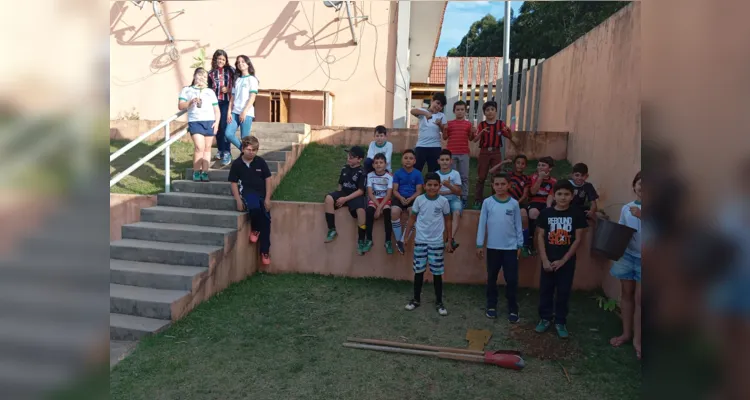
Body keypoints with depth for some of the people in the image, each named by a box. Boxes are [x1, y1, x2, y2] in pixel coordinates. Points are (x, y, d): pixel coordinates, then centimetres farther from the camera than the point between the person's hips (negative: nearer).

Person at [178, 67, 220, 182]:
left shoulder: (210, 92, 19)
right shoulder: (186, 90, 13)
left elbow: (217, 110, 16)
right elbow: (180, 106, 5)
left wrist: (216, 122, 1)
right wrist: (191, 102, -12)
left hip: (209, 121, 3)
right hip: (195, 122, -3)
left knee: (207, 148, 1)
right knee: (199, 147, -15)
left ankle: (205, 172, 4)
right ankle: (196, 172, -3)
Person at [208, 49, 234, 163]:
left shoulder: (231, 71, 2)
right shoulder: (211, 73, 11)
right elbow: (209, 88, 17)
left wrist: (229, 90, -13)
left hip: (226, 102, -3)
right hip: (215, 102, 3)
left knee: (224, 126, -9)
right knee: (217, 126, 7)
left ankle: (226, 151, -1)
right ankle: (220, 150, 17)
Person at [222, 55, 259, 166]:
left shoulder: (252, 79, 1)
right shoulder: (237, 80, 18)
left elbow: (252, 97, -8)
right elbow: (232, 97, 15)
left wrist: (244, 112, -16)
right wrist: (229, 112, 4)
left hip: (247, 113, -5)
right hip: (235, 112, 6)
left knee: (245, 138, -6)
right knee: (228, 133, -7)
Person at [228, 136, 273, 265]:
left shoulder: (260, 161, 5)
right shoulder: (237, 164, 2)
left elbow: (267, 179, 6)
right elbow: (234, 183, 3)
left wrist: (267, 198, -1)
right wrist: (238, 200, -7)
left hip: (262, 193, 3)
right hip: (247, 192, -3)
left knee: (266, 220, -6)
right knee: (254, 208, -35)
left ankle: (265, 251, 7)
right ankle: (254, 229, -1)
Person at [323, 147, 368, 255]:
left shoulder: (362, 172, -8)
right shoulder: (344, 168, 9)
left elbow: (360, 191, -14)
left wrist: (345, 199, -20)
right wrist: (339, 196, 3)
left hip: (356, 196, -5)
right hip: (343, 193, 5)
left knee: (361, 210, -35)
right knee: (329, 198, -26)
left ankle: (361, 241, -18)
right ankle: (332, 230, -16)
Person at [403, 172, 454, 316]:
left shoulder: (443, 201, -5)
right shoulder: (419, 200, -5)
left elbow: (447, 220, 4)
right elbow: (412, 218, 4)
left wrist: (449, 240, 4)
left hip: (437, 242, 0)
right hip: (420, 241, 1)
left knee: (437, 273, 7)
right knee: (419, 271, 10)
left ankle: (439, 302, 19)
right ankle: (416, 299, 24)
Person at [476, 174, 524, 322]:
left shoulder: (514, 204, -1)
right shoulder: (487, 202, -3)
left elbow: (518, 225, 4)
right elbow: (482, 224, -1)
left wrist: (520, 245, 4)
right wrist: (479, 244, -1)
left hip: (510, 247, 0)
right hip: (492, 247, 0)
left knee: (512, 280, 3)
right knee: (492, 278, 12)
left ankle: (513, 309, 15)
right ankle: (491, 306, 26)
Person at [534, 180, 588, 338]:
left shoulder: (577, 214, -5)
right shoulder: (546, 213, -3)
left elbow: (578, 239, -5)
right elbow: (540, 236, -2)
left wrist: (563, 260, -8)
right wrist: (545, 260, -9)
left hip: (567, 261, -1)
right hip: (548, 260, 1)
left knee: (564, 292, 7)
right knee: (545, 290, 9)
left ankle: (561, 321, 21)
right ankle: (545, 318, 24)